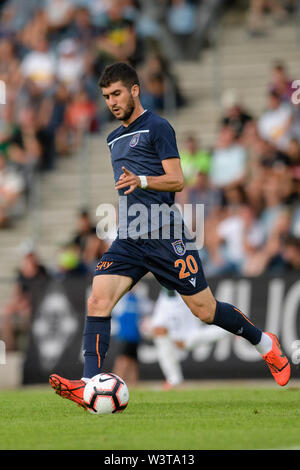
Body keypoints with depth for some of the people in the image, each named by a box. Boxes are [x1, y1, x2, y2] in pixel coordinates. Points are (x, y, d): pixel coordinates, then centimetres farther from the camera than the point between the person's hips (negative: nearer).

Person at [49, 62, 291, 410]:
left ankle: (264, 343, 23)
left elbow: (176, 180, -10)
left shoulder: (157, 127, -4)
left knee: (204, 310, -1)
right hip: (128, 239, 6)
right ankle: (89, 387, -20)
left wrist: (142, 181, -26)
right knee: (98, 300, -14)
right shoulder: (114, 138, 20)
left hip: (165, 236, -6)